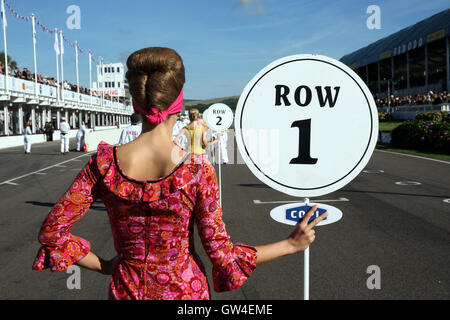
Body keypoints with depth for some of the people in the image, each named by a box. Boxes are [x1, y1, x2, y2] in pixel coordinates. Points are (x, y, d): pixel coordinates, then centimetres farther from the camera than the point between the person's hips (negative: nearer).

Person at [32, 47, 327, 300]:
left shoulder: (104, 163, -16)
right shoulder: (197, 171, -22)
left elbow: (52, 231, -9)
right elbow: (222, 253, -15)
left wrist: (104, 266, 1)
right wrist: (291, 244, -7)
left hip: (126, 289, 1)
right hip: (184, 290, -1)